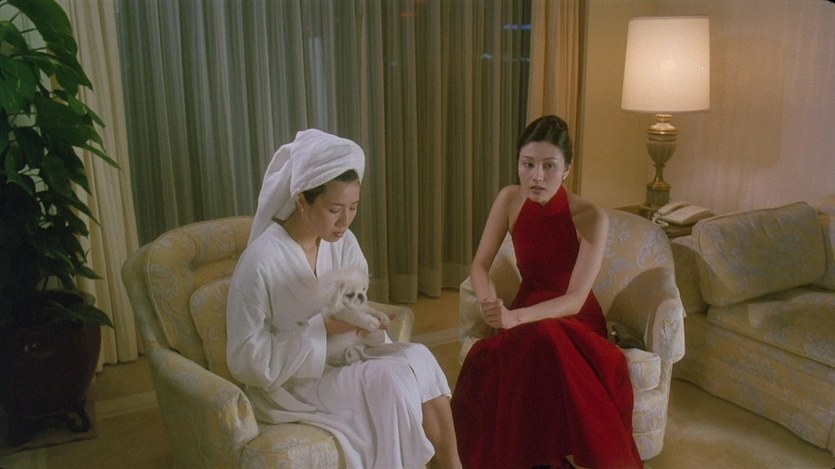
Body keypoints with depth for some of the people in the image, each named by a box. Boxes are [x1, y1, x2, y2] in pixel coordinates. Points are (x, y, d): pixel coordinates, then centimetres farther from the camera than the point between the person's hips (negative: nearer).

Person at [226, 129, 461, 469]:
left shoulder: (343, 242, -4)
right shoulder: (261, 261, -22)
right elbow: (246, 358, -19)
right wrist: (324, 327, -26)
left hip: (340, 359, 6)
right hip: (285, 383, -6)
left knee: (418, 358, -20)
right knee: (391, 378, -26)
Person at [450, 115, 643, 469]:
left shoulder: (591, 218, -19)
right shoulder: (510, 199, -7)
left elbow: (574, 300, -23)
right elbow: (480, 265, -3)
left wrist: (514, 317, -40)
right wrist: (489, 303, -25)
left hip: (574, 321, -3)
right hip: (526, 314, 3)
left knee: (545, 340, -38)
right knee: (486, 361, -31)